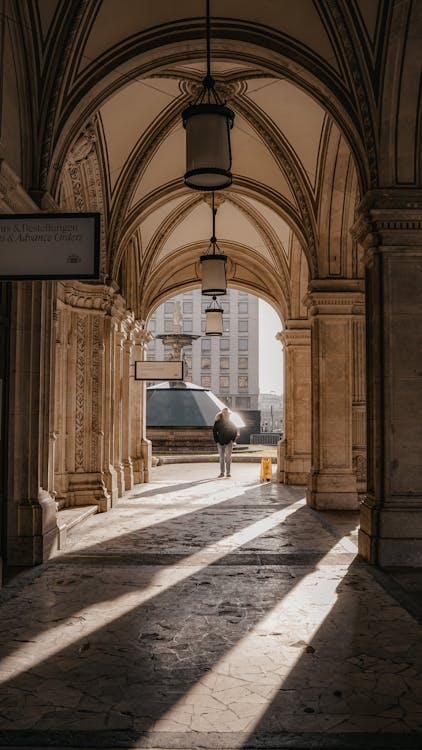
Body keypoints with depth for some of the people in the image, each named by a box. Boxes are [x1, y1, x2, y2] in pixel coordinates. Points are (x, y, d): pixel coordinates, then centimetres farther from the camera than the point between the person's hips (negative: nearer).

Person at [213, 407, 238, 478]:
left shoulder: (231, 422, 0)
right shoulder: (218, 422, -1)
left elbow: (235, 430, 6)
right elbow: (214, 431, 2)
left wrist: (232, 439, -3)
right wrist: (217, 441, -3)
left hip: (229, 442, -1)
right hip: (220, 442, 1)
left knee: (228, 457, -6)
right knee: (221, 458, 7)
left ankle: (228, 472, 0)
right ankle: (222, 472, 13)